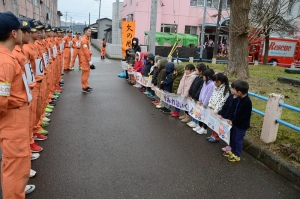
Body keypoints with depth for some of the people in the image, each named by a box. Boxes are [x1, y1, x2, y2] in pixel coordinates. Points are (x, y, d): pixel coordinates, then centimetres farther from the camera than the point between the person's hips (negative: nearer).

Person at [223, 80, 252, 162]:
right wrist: (230, 119, 0)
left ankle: (237, 155, 23)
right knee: (233, 138, 21)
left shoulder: (247, 102, -28)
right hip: (235, 122, 9)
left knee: (238, 140, 6)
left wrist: (233, 122, -15)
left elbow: (242, 116, -24)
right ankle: (233, 151, 40)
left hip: (241, 125, -9)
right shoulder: (238, 99, 0)